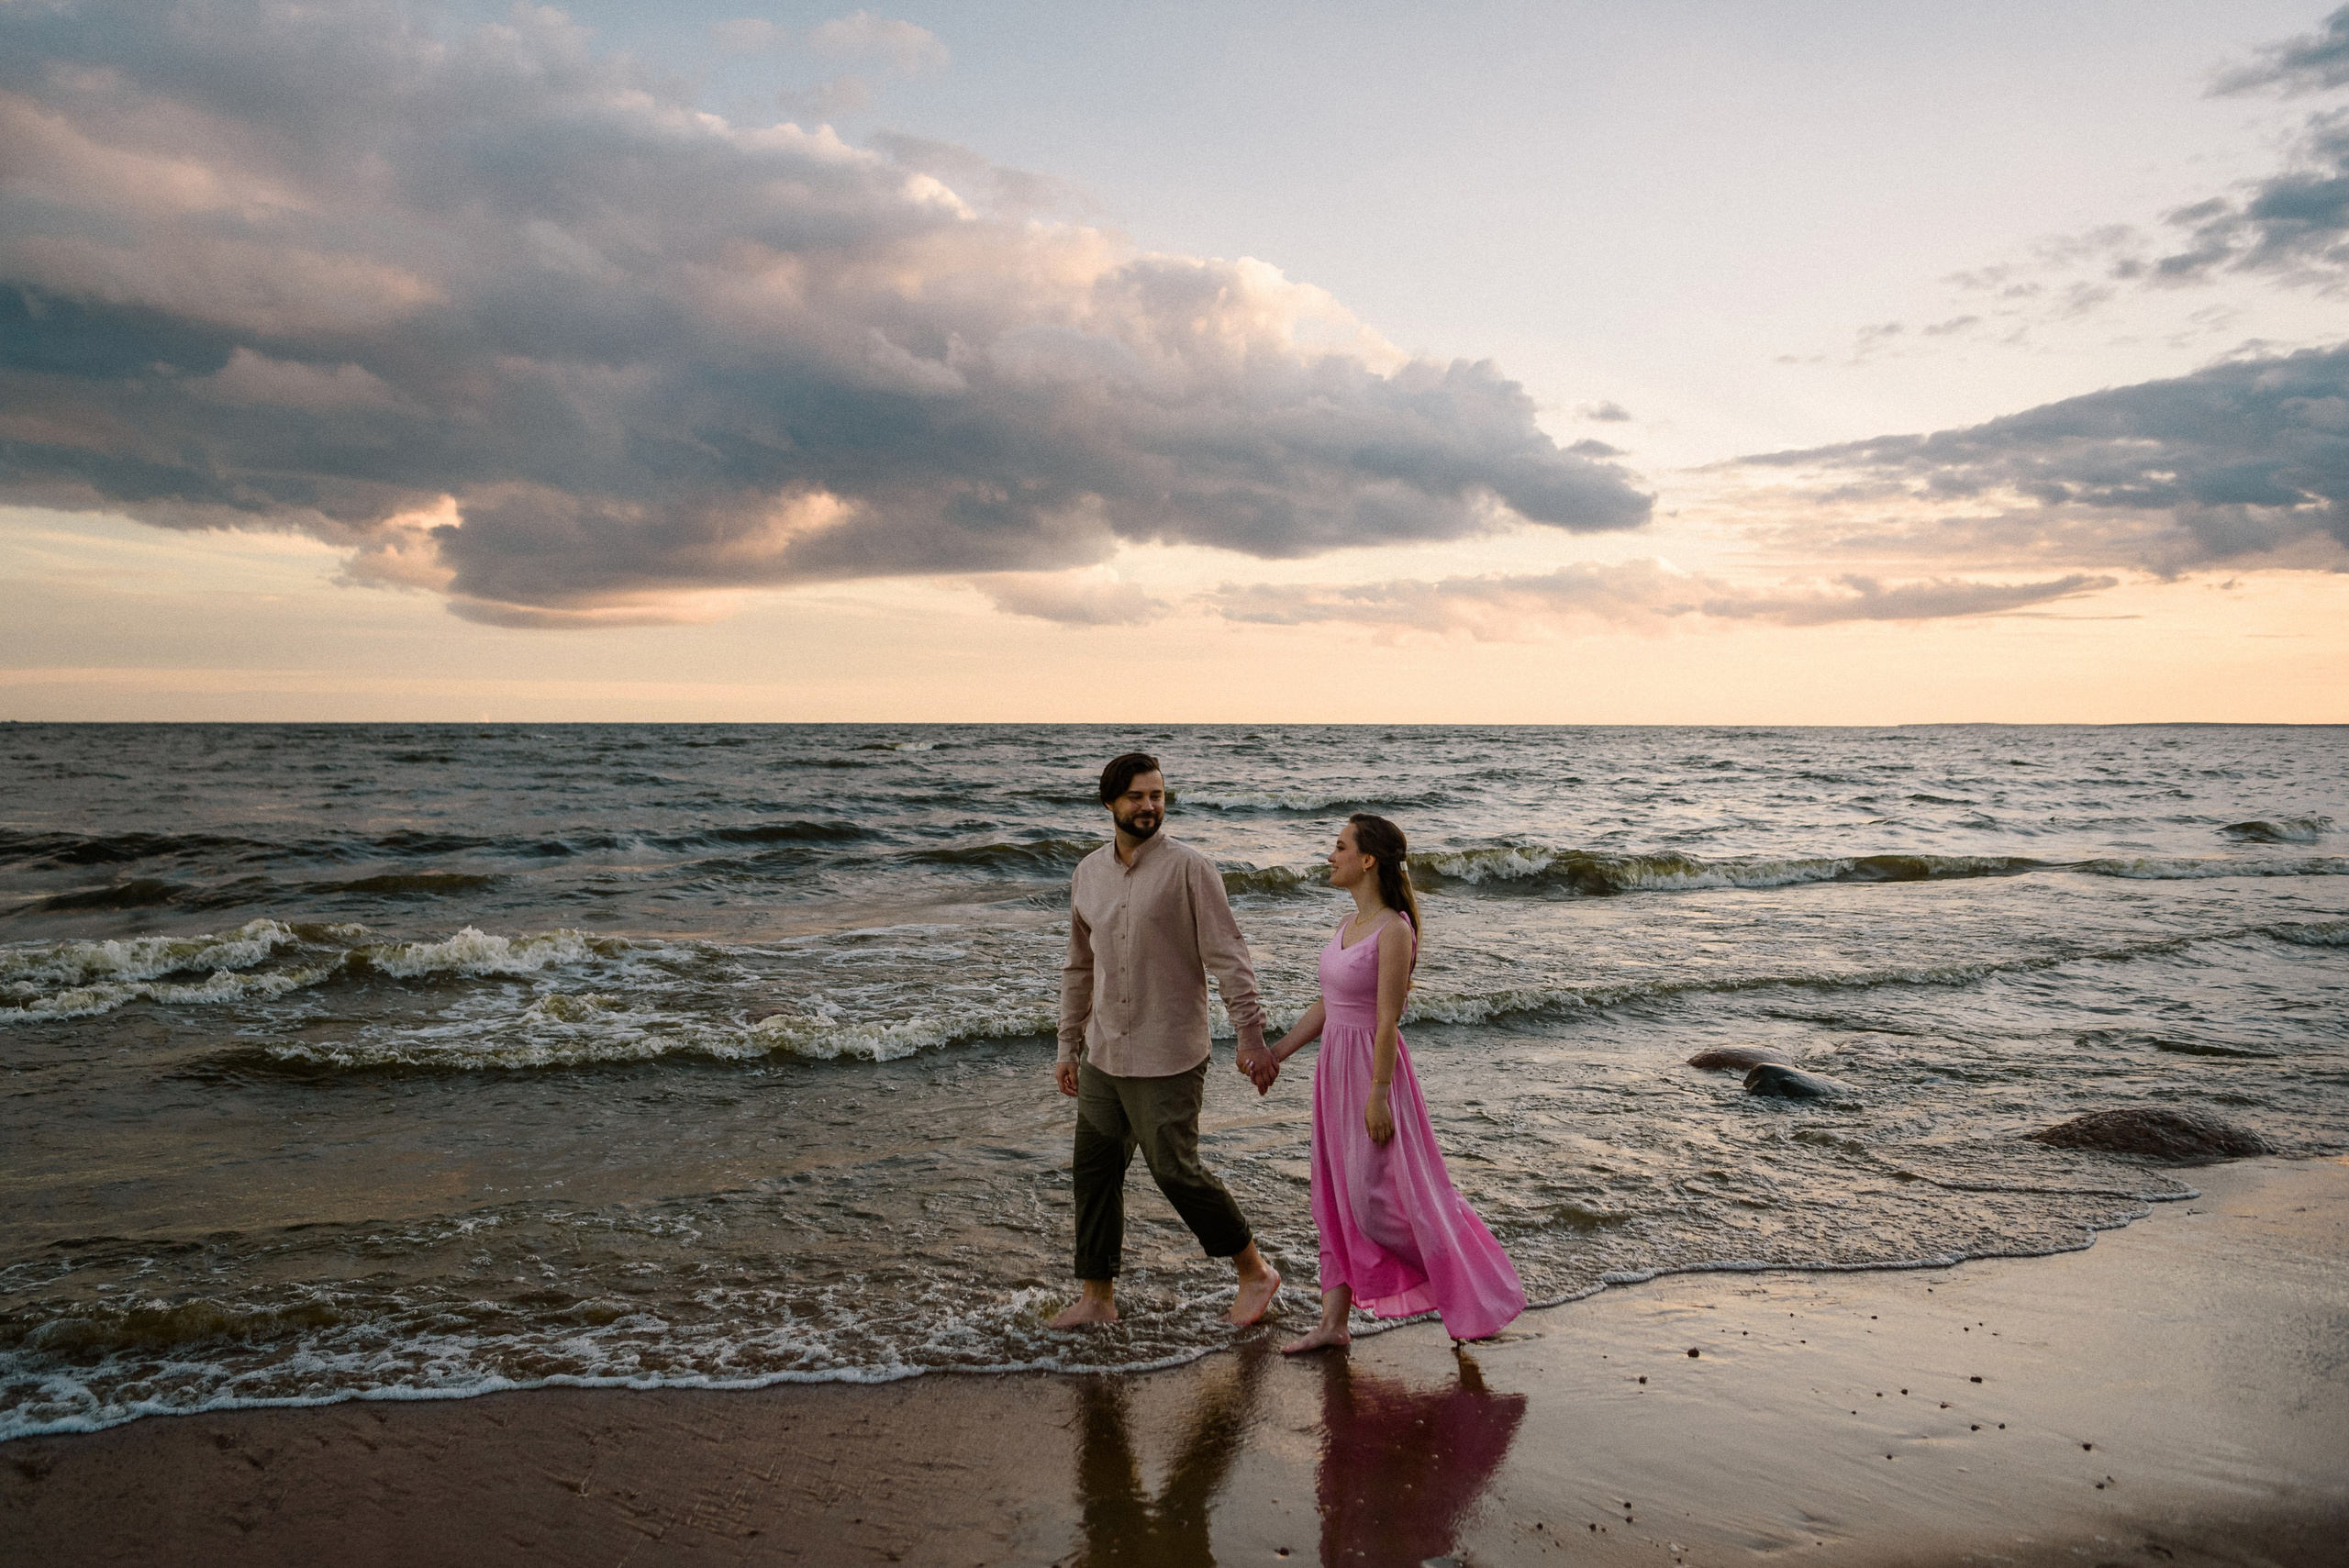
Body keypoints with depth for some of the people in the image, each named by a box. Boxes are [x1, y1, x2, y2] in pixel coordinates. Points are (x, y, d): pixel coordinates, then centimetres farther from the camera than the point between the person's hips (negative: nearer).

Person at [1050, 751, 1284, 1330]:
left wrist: (1251, 1037, -17)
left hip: (1168, 1059, -6)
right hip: (1103, 1056, 6)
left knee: (1175, 1170, -3)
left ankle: (1254, 1271, 17)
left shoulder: (1189, 868, -10)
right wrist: (1067, 1047, 17)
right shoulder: (1089, 873, 8)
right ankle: (1097, 1298, 24)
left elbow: (1228, 957, -11)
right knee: (1095, 1172, 10)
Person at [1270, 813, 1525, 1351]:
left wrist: (1378, 1095, -20)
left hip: (1374, 1068, -9)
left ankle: (1478, 1293, 16)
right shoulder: (1350, 924, 9)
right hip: (1335, 1067, 9)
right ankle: (1333, 1323, 18)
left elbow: (1387, 1019, -19)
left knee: (1381, 1197, -3)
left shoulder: (1394, 929, -17)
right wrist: (1274, 1054, 13)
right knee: (1337, 1199, 11)